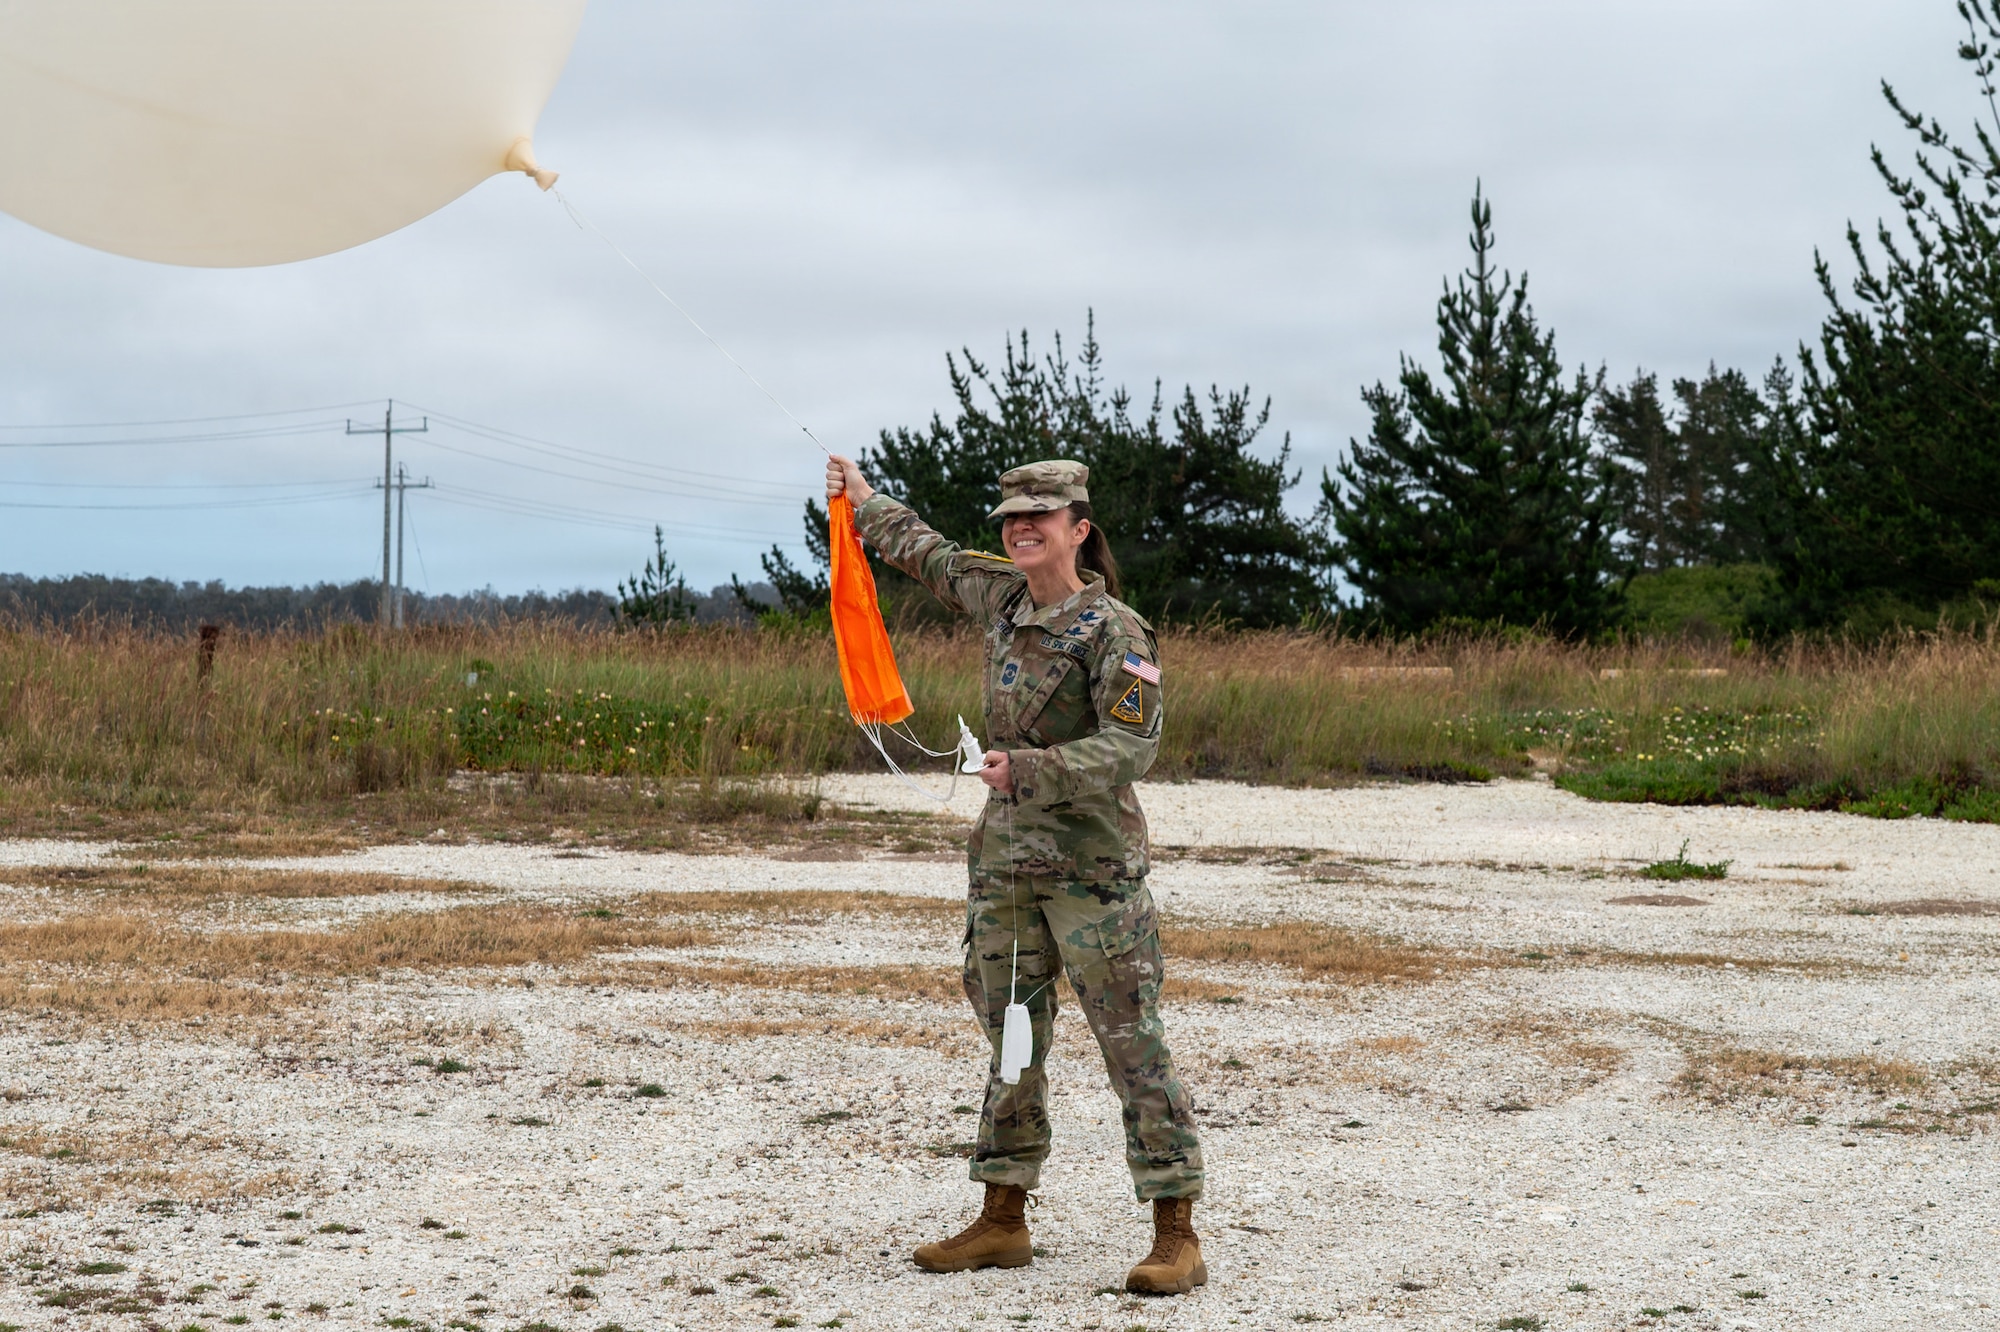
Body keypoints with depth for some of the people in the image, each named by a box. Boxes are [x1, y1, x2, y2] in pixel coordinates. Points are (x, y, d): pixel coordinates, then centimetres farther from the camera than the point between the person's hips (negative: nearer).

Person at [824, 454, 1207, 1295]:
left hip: (1092, 868, -7)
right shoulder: (1004, 598, 9)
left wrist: (1029, 770, -28)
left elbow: (1130, 747, -20)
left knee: (1133, 1045, -7)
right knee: (1009, 1041, 13)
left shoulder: (1114, 631, -12)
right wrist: (864, 507, 39)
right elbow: (934, 558, 29)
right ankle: (1003, 1221, 22)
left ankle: (1177, 1236, -5)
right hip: (1005, 861, 8)